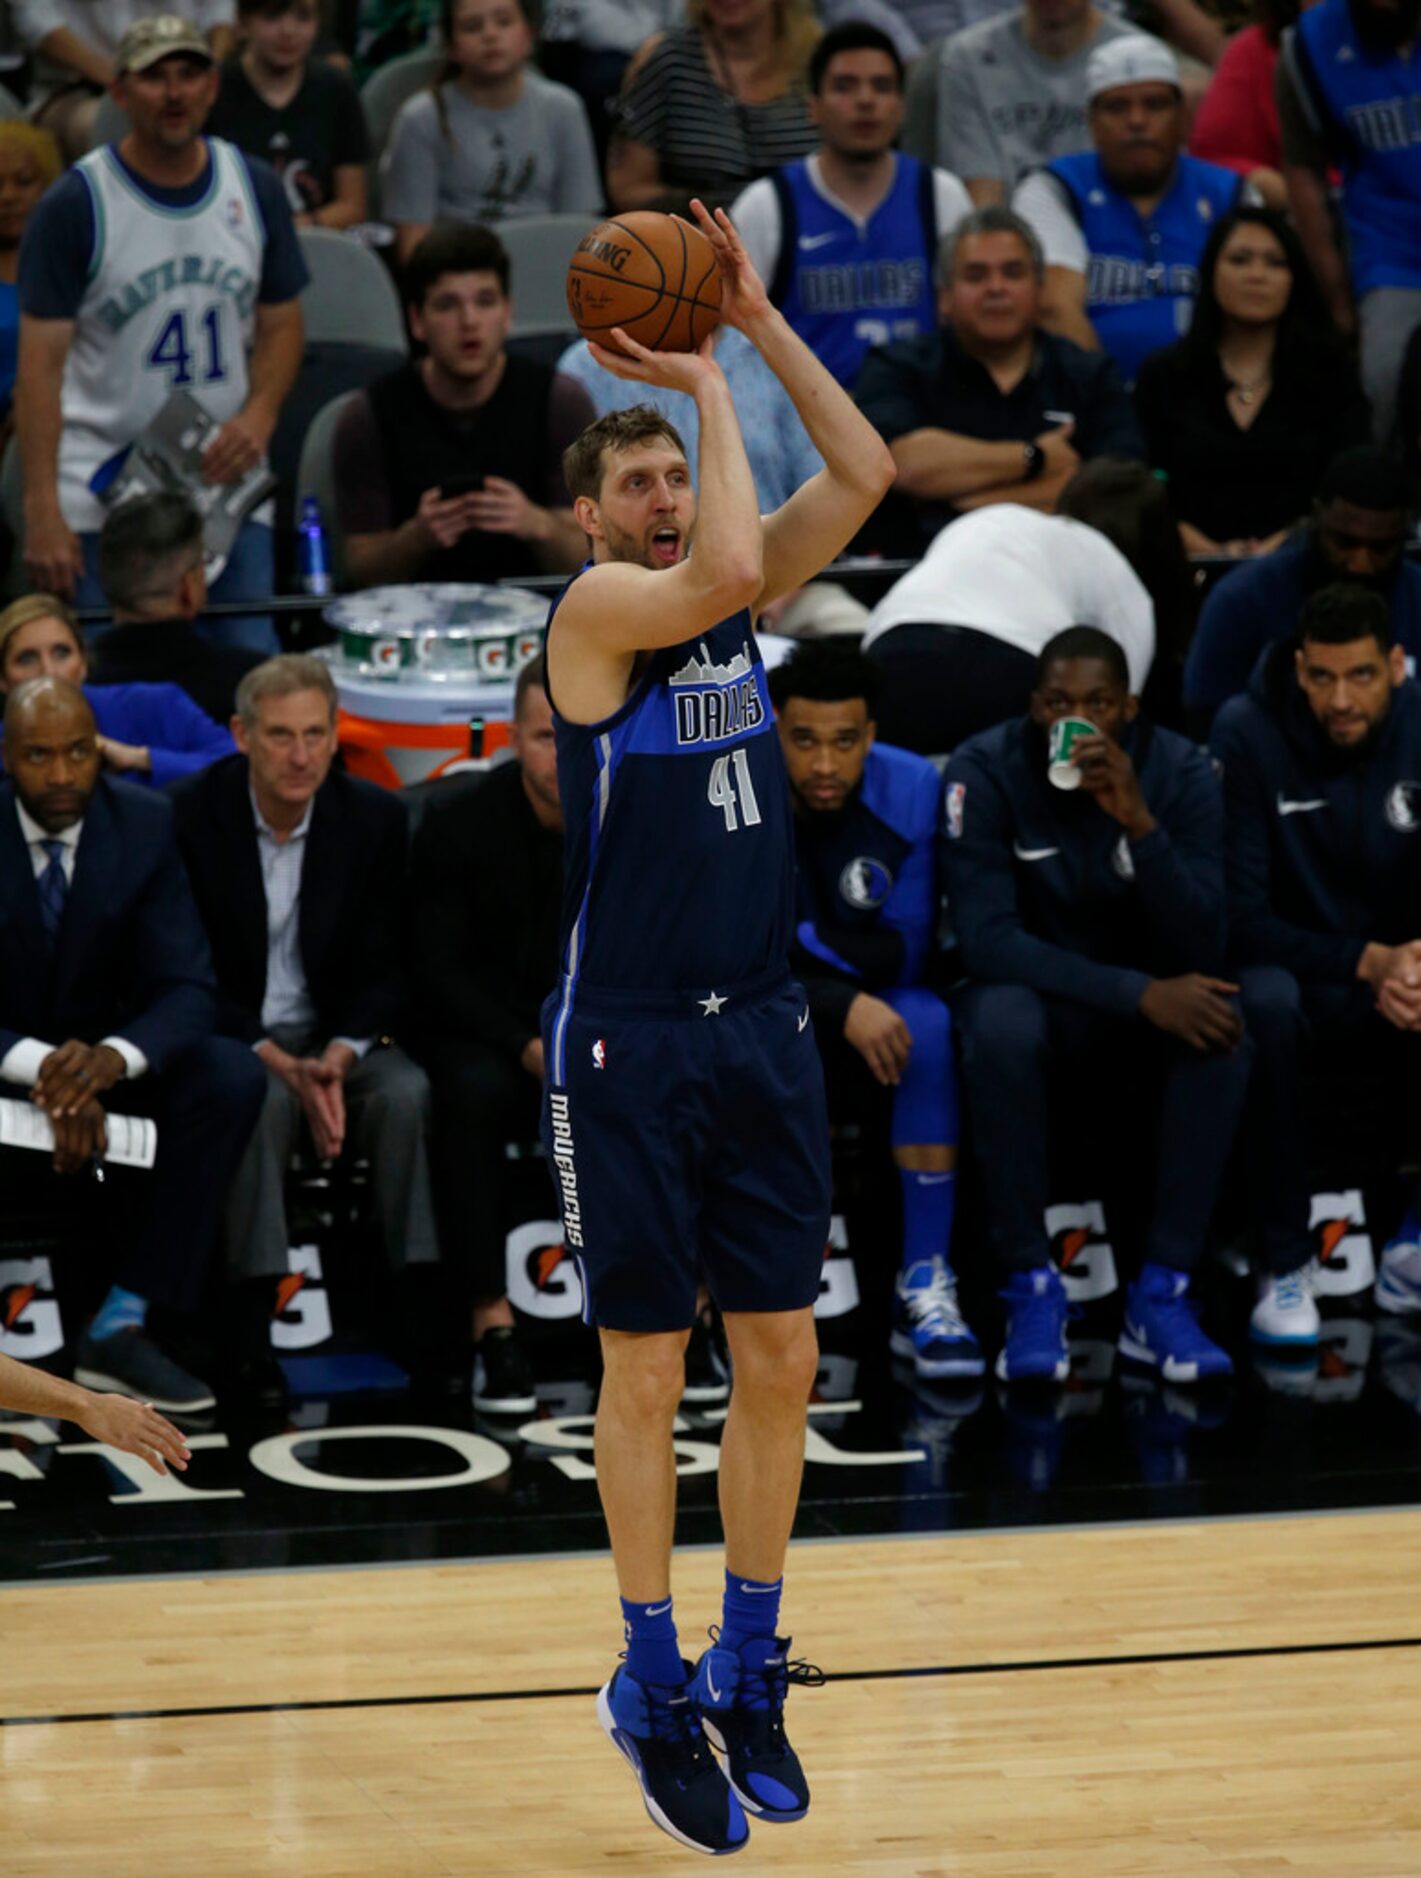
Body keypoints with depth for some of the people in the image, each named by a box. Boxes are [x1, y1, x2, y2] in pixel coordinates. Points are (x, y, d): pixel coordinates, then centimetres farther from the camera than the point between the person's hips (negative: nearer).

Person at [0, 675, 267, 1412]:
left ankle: (121, 1325, -21)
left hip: (95, 1055, 4)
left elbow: (186, 989, -12)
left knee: (230, 1075, -24)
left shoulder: (146, 826, -8)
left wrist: (113, 1057, -35)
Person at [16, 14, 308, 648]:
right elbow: (41, 361, -8)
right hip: (101, 494, -3)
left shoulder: (255, 190, 6)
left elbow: (280, 321, 14)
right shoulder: (75, 205, -7)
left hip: (226, 481, 3)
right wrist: (42, 512, -15)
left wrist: (259, 416, -7)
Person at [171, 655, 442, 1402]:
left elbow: (384, 970, 0)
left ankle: (424, 1310, -26)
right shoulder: (192, 817, -11)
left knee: (407, 1091, -28)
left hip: (337, 1038, 3)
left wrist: (338, 1058, -20)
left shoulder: (374, 819, -3)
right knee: (261, 1100, -35)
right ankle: (252, 1319, -32)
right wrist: (280, 1065, -24)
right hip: (228, 1035, -3)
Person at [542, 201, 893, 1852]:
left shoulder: (731, 599, 10)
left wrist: (758, 320, -3)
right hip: (628, 1044, -6)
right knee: (646, 1371, 1)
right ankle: (651, 1688, 12)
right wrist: (704, 378, -16)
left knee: (779, 1359, 6)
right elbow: (726, 572, -27)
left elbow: (864, 476, 4)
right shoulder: (593, 608, -9)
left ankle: (749, 1671, 18)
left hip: (760, 1030, 6)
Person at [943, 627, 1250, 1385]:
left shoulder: (1181, 774, -11)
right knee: (1000, 1026, -36)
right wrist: (1139, 994, -32)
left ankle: (1163, 1294, -24)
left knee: (1224, 1029, -31)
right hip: (1033, 992, -2)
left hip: (1150, 1004, 2)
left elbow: (1201, 947, -20)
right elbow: (985, 938, -24)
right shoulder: (985, 772, -15)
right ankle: (1031, 1288, -25)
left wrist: (1140, 822, -35)